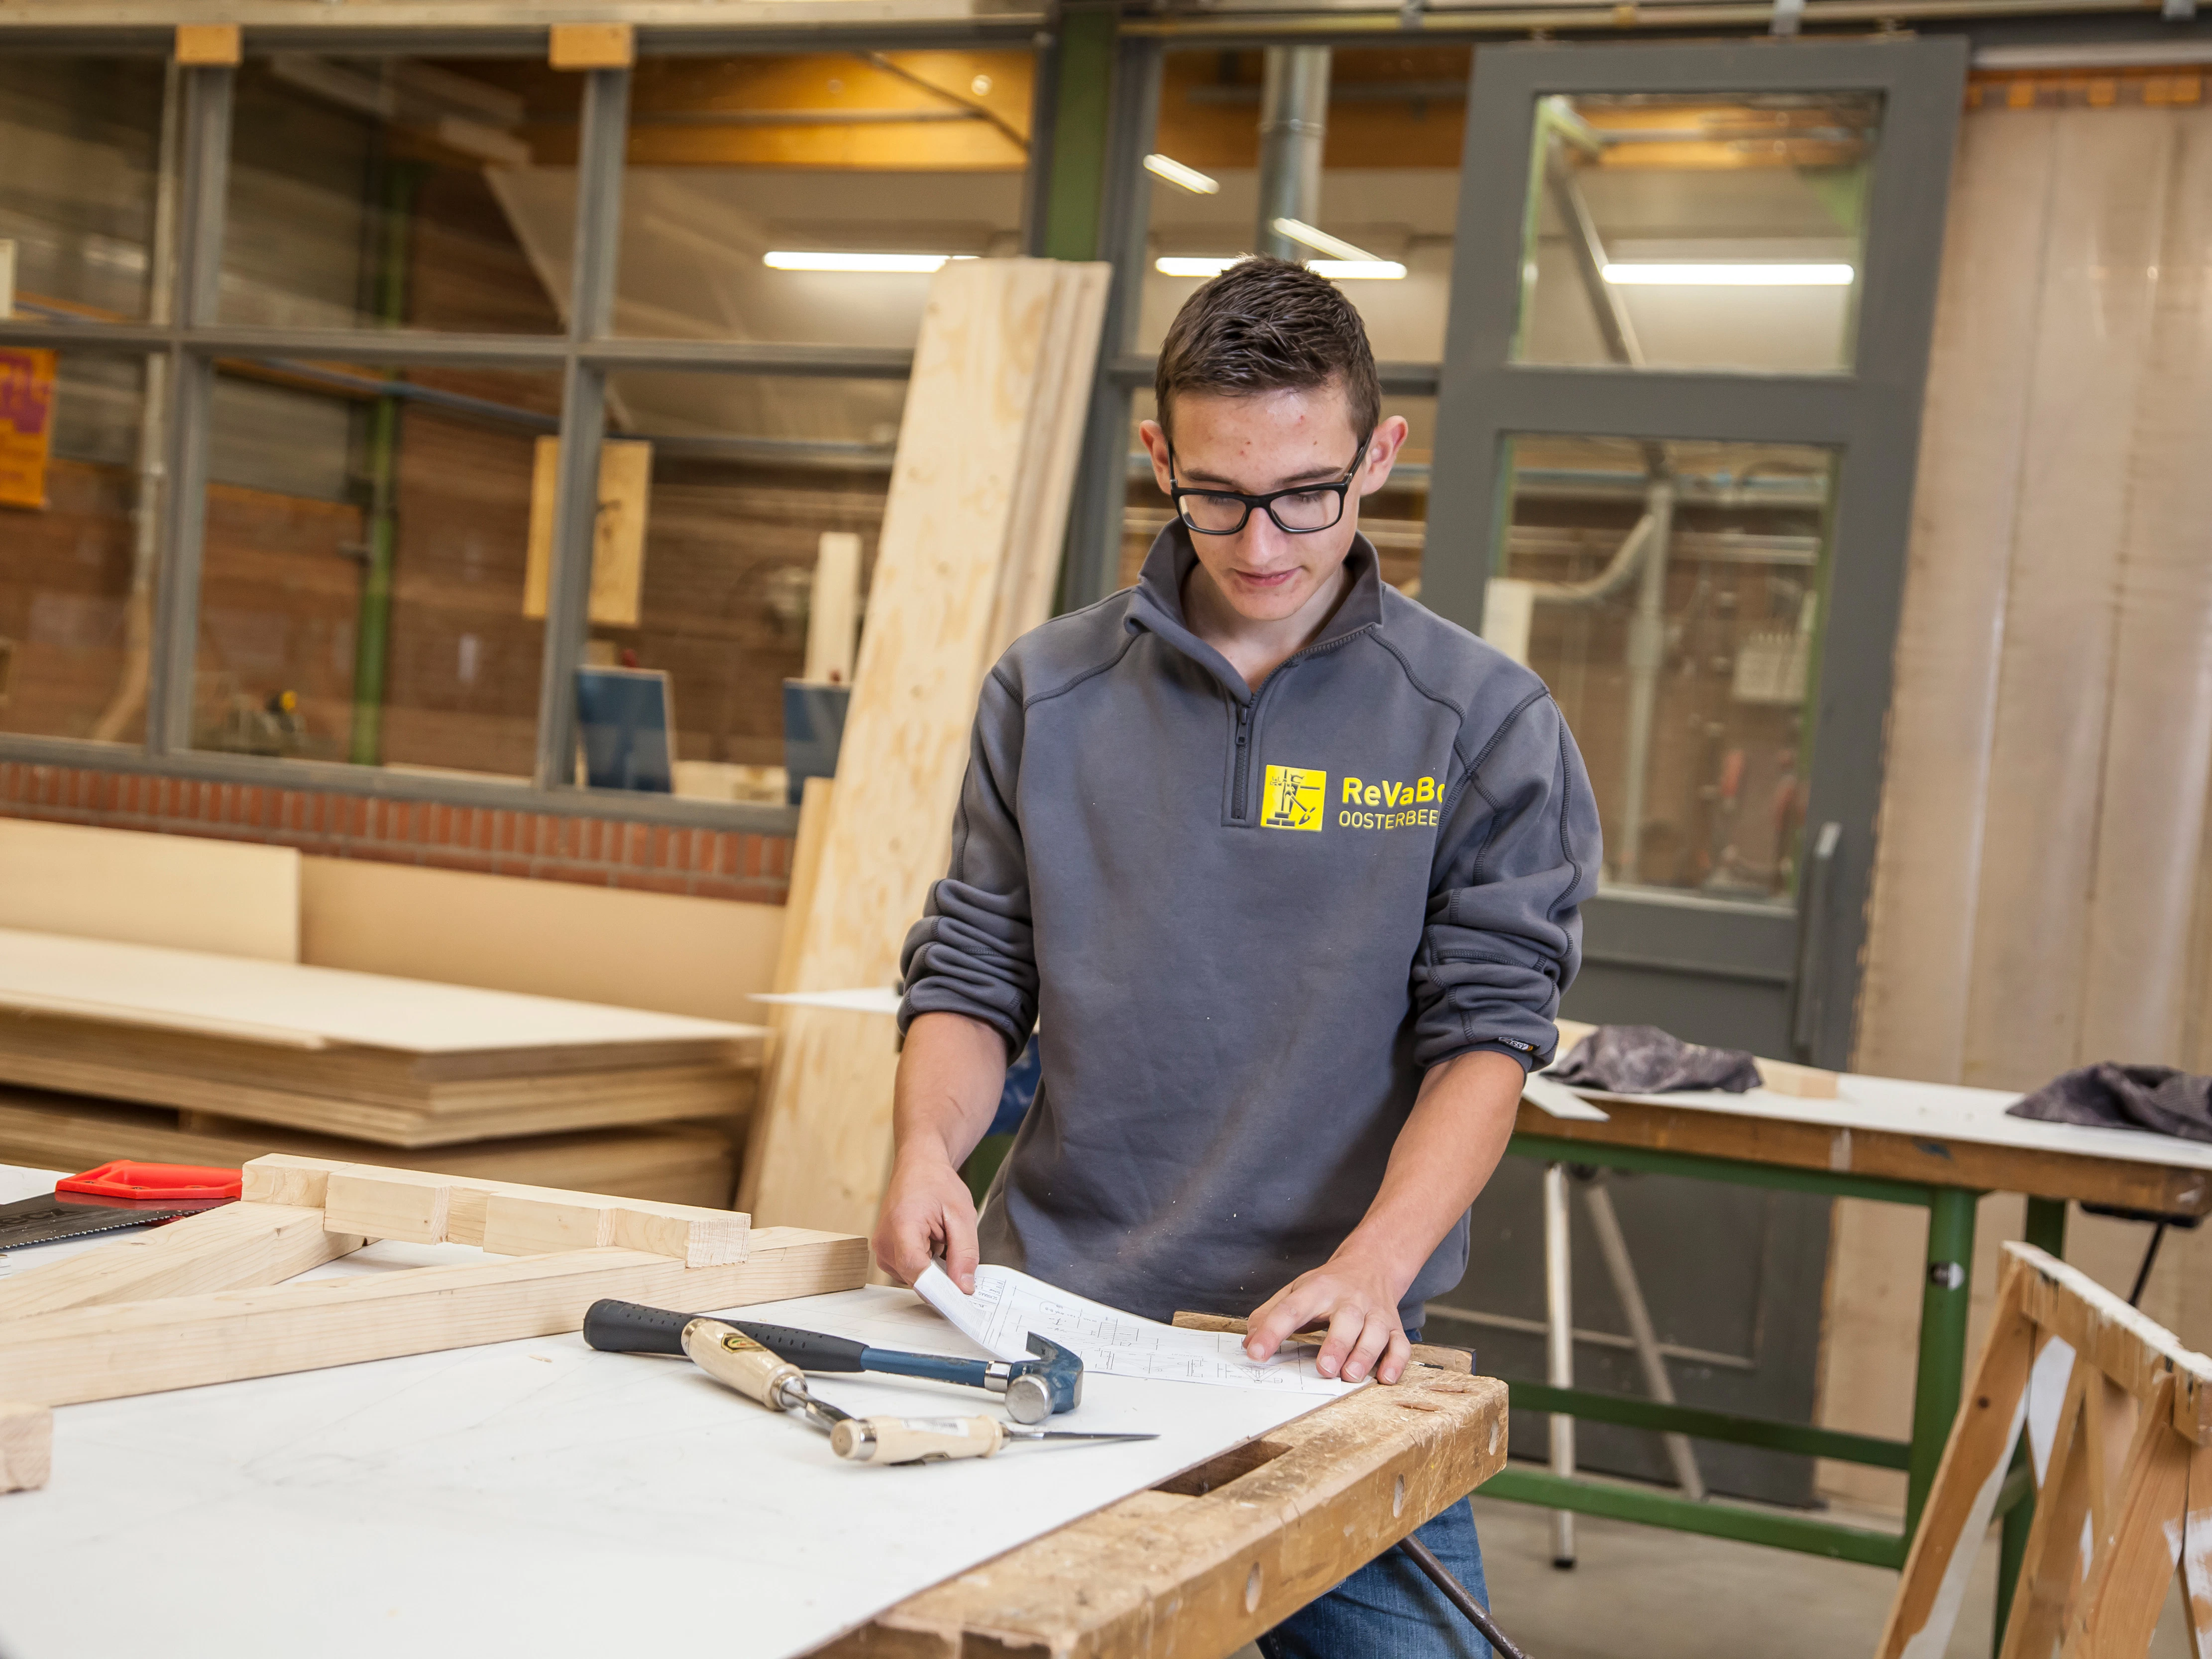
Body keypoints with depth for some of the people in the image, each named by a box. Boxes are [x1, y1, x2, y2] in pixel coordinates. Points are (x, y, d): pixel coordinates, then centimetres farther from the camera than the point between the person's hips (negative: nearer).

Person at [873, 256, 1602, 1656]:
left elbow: (1485, 1025, -6)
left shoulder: (1488, 725, -1)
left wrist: (1374, 1265, -20)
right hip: (1049, 1327, 2)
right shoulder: (1047, 694, 6)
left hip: (1330, 1351, -1)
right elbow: (974, 973, 9)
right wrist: (928, 1146, -11)